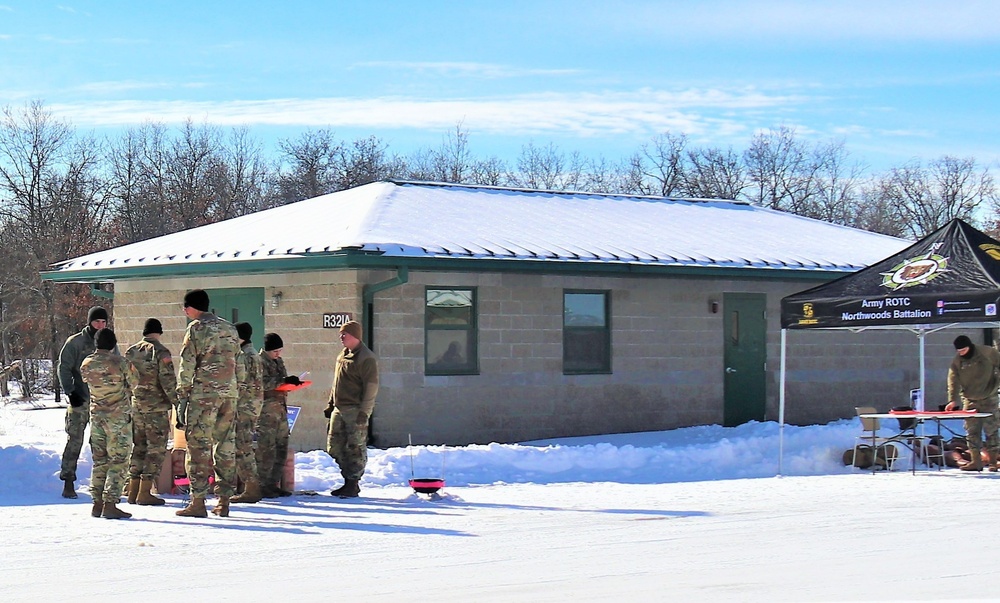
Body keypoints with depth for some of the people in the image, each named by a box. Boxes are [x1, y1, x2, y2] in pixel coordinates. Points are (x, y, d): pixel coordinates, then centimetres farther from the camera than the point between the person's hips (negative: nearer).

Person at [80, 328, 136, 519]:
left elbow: (86, 382, 12)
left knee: (99, 461, 12)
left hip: (96, 415, 5)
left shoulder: (86, 364, 1)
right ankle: (110, 504, -8)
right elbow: (133, 384, -1)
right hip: (119, 416, -5)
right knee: (118, 461, -2)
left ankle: (97, 503, 11)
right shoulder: (120, 363, -12)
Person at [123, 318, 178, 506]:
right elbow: (168, 380, -16)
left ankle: (133, 491, 16)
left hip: (135, 405, 7)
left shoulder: (131, 351, 9)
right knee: (156, 448, -1)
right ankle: (144, 493, -5)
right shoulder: (160, 352, -11)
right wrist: (177, 402, -11)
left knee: (138, 446, 15)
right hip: (156, 406, -6)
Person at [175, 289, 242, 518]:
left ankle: (198, 501, -8)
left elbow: (187, 365, -7)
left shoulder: (196, 328, -3)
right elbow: (238, 363, 16)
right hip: (229, 393, 6)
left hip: (203, 393, -6)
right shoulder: (229, 329, 17)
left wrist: (182, 397, -5)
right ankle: (224, 501, 10)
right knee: (226, 445, 8)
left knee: (199, 445, -5)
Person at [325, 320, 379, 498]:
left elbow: (371, 387, -14)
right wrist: (330, 405, 20)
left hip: (355, 410, -9)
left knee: (355, 448, -4)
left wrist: (364, 412, -18)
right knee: (335, 446, 9)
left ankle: (353, 484, 1)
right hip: (339, 409, 9)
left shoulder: (366, 358, -10)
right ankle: (348, 481, 19)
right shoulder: (343, 355, 17)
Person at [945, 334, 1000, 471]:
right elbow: (953, 381, -11)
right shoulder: (956, 361, -4)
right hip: (969, 401, 3)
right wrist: (952, 400, -23)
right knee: (972, 432, -1)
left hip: (989, 399, -2)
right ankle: (976, 461, 2)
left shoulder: (988, 353, -10)